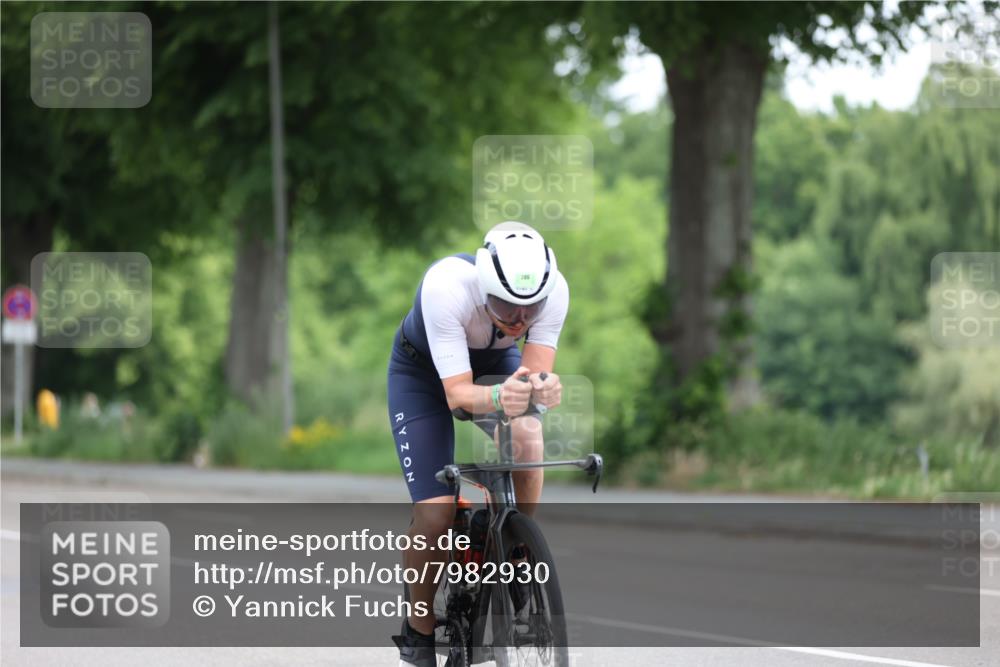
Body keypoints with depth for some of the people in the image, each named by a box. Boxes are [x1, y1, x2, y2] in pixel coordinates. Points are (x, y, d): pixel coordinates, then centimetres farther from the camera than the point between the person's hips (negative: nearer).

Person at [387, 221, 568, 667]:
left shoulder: (553, 290, -32)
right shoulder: (446, 286, -40)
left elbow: (536, 370, -32)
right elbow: (457, 394, -40)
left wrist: (541, 388, -55)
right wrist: (498, 397, -61)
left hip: (496, 363, 2)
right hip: (423, 370, -2)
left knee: (525, 434, -33)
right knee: (435, 515, -15)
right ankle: (418, 631, 8)